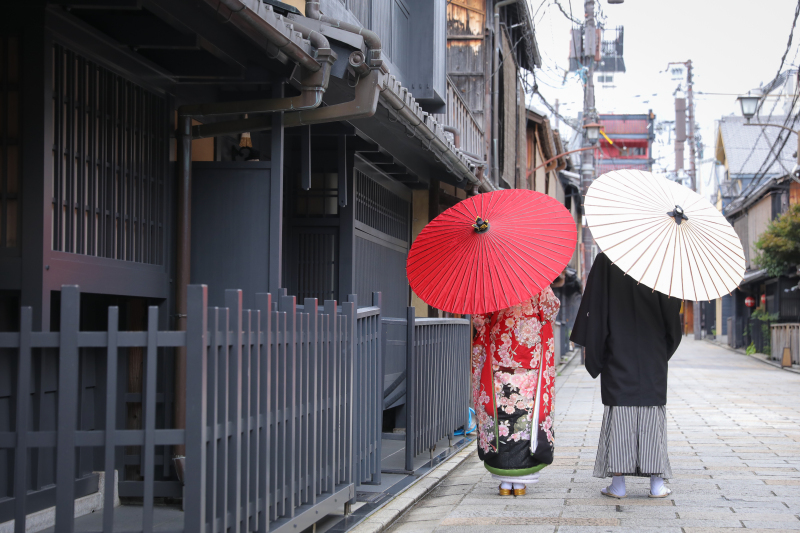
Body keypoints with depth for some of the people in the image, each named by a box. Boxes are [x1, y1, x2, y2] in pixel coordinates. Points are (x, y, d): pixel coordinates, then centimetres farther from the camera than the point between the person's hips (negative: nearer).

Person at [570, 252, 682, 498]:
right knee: (653, 412, 6)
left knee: (618, 413, 3)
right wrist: (665, 350, 14)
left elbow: (594, 311, -4)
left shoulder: (605, 262, -5)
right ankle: (657, 483, 7)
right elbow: (672, 310, 0)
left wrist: (595, 357, 3)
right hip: (653, 355, 1)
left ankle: (618, 483, 1)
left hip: (618, 356, -1)